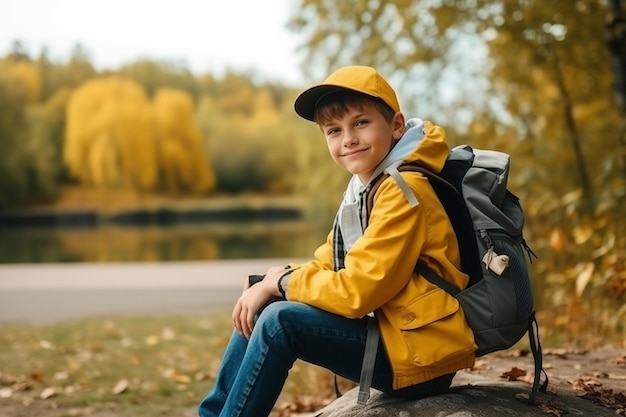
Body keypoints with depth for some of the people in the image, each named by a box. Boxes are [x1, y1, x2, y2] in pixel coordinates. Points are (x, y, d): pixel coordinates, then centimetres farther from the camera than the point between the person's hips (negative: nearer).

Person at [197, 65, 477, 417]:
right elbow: (329, 264, 11)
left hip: (420, 353, -10)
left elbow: (358, 289, -23)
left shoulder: (403, 192, -18)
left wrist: (281, 282, -10)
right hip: (387, 334, 10)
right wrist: (267, 284, -6)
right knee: (258, 309, 9)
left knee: (280, 320, -20)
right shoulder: (364, 187, 12)